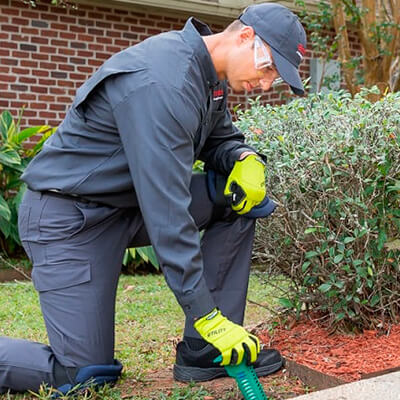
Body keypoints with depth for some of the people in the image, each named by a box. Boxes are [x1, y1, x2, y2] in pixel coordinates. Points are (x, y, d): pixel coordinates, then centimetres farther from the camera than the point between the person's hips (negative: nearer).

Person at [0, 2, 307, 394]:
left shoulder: (210, 75, 1)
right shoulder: (163, 82, -28)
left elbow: (221, 139, 17)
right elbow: (169, 215, -32)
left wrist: (246, 158, -9)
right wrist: (208, 317, -29)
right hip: (71, 216, -9)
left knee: (242, 198, -4)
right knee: (86, 377, -9)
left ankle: (202, 351, 0)